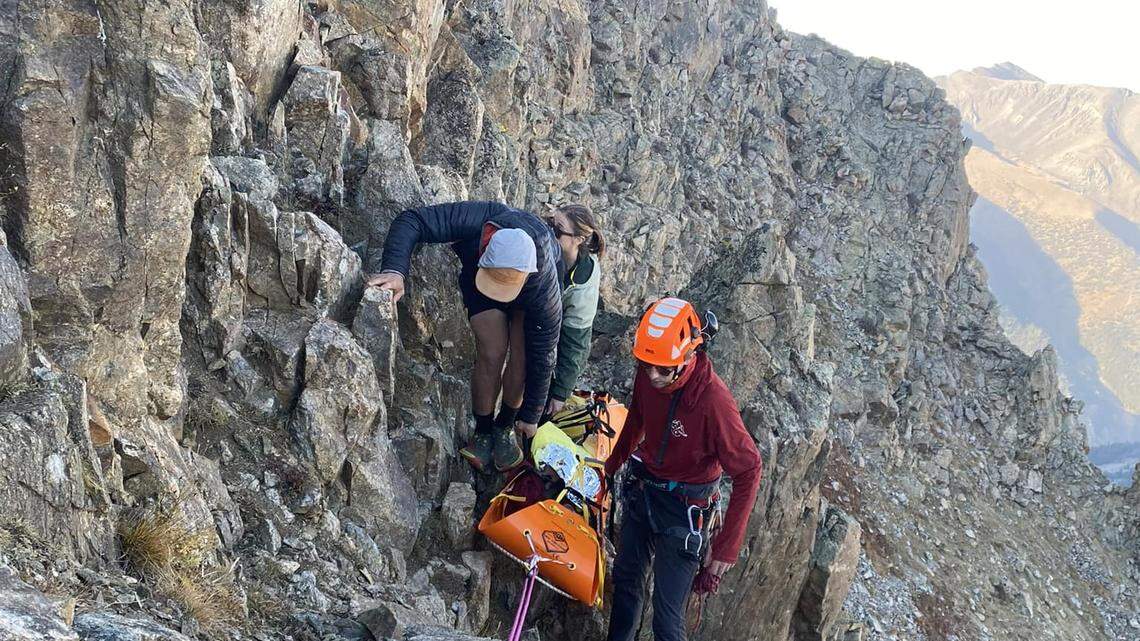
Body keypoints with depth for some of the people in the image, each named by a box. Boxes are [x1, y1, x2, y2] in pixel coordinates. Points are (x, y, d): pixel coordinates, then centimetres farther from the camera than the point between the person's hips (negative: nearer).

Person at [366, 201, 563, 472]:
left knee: (523, 356, -14)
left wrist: (530, 416, -18)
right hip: (474, 273, 1)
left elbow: (542, 357, -30)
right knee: (491, 354, -14)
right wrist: (395, 270, -59)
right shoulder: (477, 223, -46)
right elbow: (411, 220, -40)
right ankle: (483, 432, 5)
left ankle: (505, 427, 12)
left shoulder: (544, 290, -43)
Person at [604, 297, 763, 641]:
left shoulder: (714, 401, -32)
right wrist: (614, 462, 28)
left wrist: (726, 546, -22)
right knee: (626, 580, 23)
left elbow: (748, 471, -23)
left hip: (682, 509, -6)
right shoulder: (648, 376, -12)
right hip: (640, 490, 6)